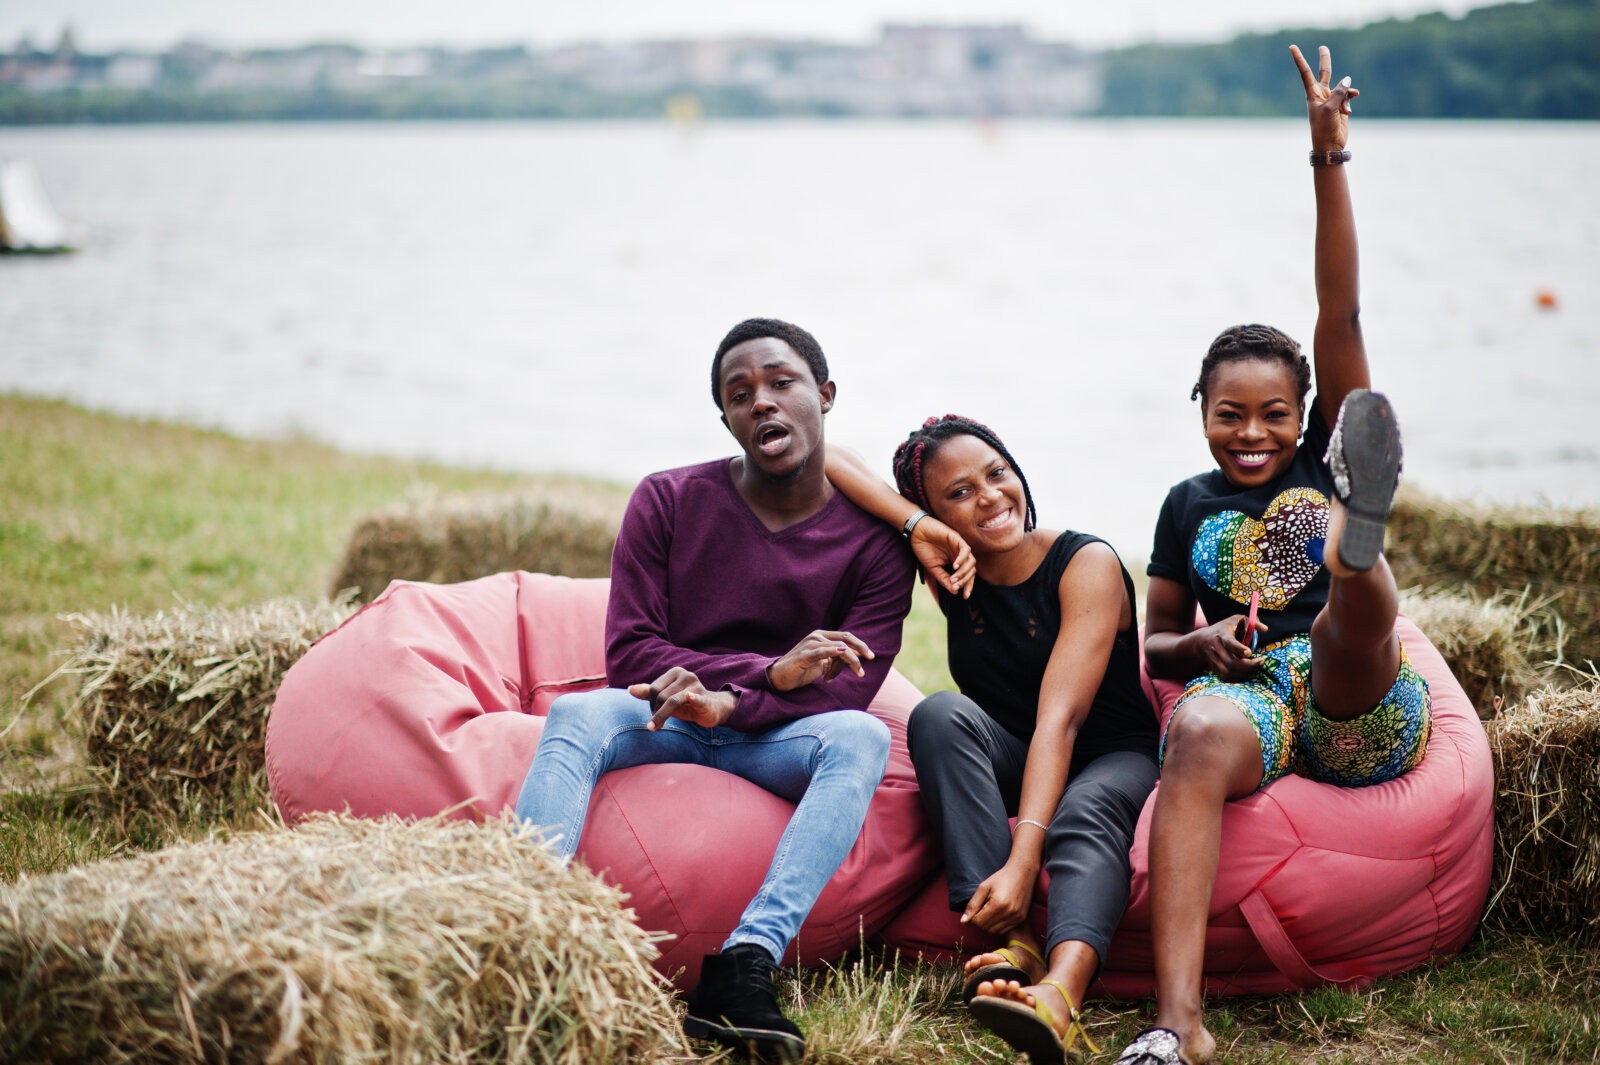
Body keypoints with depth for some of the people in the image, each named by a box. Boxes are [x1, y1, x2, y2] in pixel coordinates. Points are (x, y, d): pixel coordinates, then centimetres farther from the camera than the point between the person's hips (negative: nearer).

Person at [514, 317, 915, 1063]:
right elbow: (627, 655, -8)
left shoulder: (874, 538, -3)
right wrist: (770, 672, -20)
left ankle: (745, 965, -47)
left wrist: (730, 701, -27)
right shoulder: (668, 502, -1)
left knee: (862, 736, -32)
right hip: (665, 721, 0)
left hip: (776, 741, 0)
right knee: (575, 714, -31)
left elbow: (846, 690, -11)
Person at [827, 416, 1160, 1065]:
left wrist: (1023, 858, -39)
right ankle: (1014, 942, -42)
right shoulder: (949, 566, -2)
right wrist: (918, 526, -18)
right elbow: (824, 461, -4)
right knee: (942, 713, -27)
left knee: (1086, 812, -38)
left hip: (1112, 759, -4)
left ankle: (1061, 991, -69)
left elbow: (1060, 717, -28)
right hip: (1008, 763, 4)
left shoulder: (1087, 564, -16)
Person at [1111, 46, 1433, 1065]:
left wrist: (1330, 158, -2)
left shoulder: (1326, 458, 16)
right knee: (1199, 735, -38)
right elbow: (1158, 643, 25)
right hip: (1245, 694, -1)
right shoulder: (1190, 504, 21)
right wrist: (1200, 644, -2)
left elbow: (1341, 312, 6)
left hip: (1363, 713, 1)